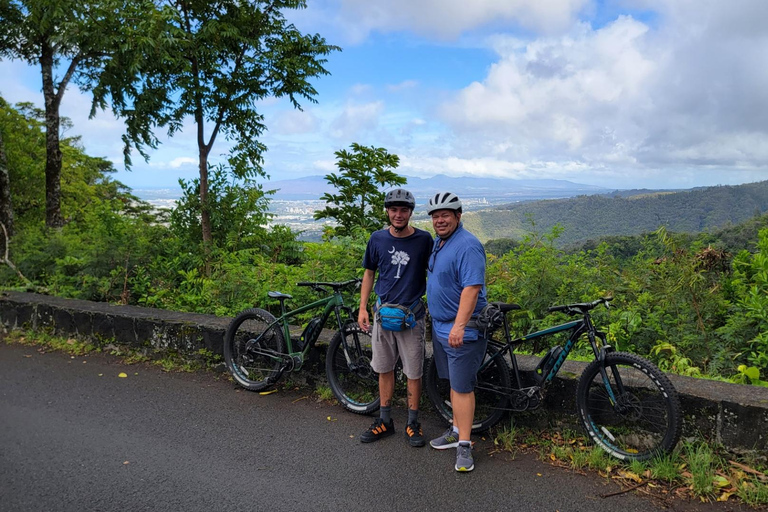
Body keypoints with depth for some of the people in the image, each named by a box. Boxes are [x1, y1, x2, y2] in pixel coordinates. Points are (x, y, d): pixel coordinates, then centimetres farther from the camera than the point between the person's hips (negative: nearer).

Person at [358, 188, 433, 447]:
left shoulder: (423, 239, -7)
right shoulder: (378, 239, 0)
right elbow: (369, 273, 9)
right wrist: (362, 308, 4)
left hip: (412, 315, -2)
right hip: (383, 313, 3)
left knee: (413, 372, 5)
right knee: (385, 369, 13)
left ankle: (413, 423, 22)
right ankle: (385, 421, 27)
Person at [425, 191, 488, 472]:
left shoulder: (467, 246, -18)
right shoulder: (438, 242, 12)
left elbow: (471, 288, -26)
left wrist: (459, 326, -31)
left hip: (461, 330, -9)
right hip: (440, 327, 9)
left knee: (462, 386, -4)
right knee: (454, 383, 18)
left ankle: (464, 445, 5)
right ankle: (456, 430, 30)